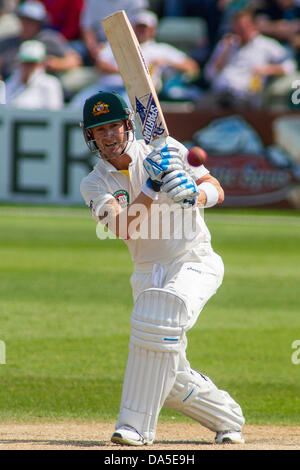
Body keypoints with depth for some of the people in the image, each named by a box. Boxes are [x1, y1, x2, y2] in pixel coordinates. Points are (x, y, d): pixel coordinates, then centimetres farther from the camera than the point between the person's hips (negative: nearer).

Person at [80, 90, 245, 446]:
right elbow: (122, 228, -19)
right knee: (169, 377, -4)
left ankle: (136, 425, -28)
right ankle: (227, 418, 23)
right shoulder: (94, 184, -1)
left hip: (196, 261, -3)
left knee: (159, 315, -32)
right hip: (149, 272, 4)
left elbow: (217, 190, -7)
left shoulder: (162, 152, -3)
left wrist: (194, 195, -30)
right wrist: (154, 187, -31)